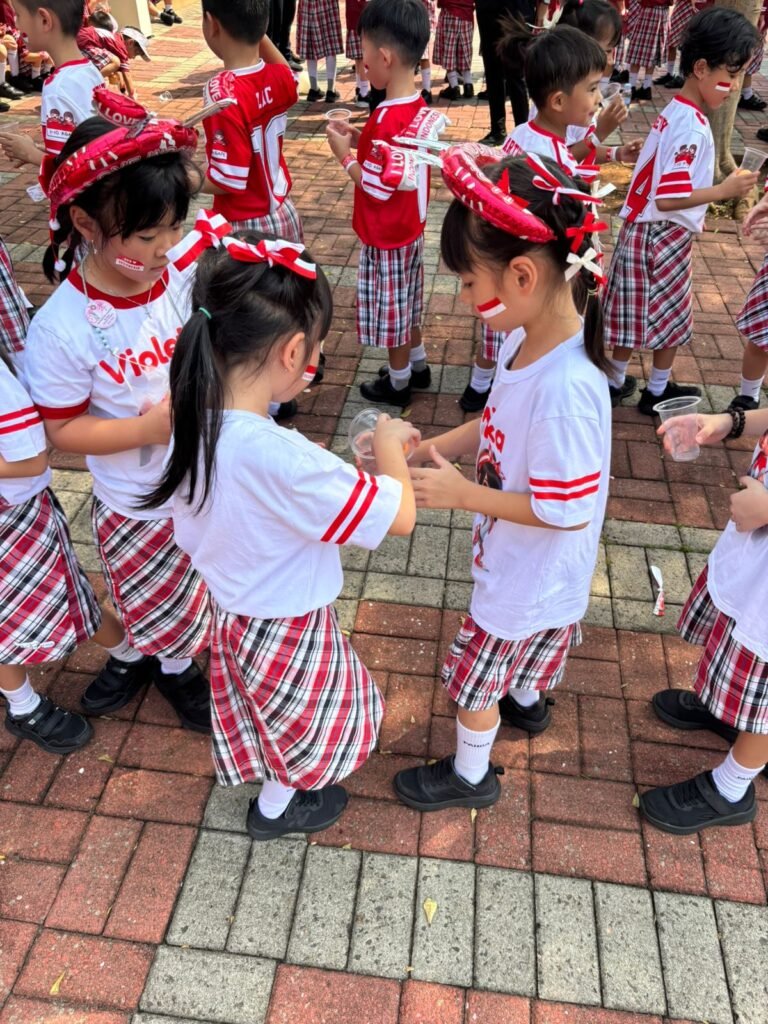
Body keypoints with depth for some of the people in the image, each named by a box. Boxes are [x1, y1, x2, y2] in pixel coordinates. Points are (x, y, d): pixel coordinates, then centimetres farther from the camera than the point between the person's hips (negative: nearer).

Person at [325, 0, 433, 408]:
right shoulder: (417, 107, 1)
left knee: (390, 310, 7)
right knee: (406, 303, 23)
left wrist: (345, 155, -13)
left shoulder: (388, 119, -27)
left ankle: (397, 383, 24)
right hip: (409, 227, 9)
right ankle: (417, 366, 39)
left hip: (386, 237, -9)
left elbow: (378, 188, -24)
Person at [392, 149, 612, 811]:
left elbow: (564, 510, -31)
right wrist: (425, 449, -8)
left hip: (530, 578, -8)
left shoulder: (564, 387, -39)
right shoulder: (527, 340, -12)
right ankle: (527, 700, 65)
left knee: (474, 679, 15)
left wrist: (460, 493, -26)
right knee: (528, 649, 35)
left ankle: (470, 775, 42)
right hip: (523, 563, 8)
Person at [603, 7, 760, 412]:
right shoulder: (691, 126, -22)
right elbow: (668, 198, -27)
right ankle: (657, 391, 24)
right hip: (664, 235, -8)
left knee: (635, 311, 16)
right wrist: (723, 190, -19)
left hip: (643, 228, 8)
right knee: (671, 314, 8)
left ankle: (616, 381, 29)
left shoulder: (674, 112, 6)